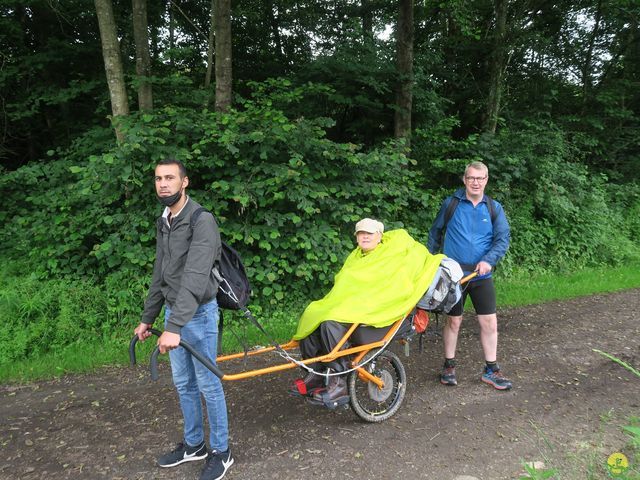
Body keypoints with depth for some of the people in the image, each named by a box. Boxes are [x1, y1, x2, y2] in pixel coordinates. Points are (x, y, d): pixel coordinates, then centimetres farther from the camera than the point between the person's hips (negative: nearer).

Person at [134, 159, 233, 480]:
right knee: (183, 384, 17)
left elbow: (195, 278, -28)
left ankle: (221, 451, 21)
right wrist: (147, 318, 18)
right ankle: (193, 444, 35)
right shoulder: (163, 222, 9)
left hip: (198, 314, -8)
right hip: (172, 311, 8)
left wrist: (175, 327, -35)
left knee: (207, 385, 4)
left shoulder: (202, 221, -18)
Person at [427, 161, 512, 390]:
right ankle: (449, 365, 25)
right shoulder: (451, 204, -1)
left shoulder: (494, 208, 3)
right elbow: (435, 233, 9)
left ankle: (491, 370, 19)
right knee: (453, 320, 8)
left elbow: (503, 239, -2)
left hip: (482, 275, 2)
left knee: (489, 322, 3)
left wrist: (488, 260, -18)